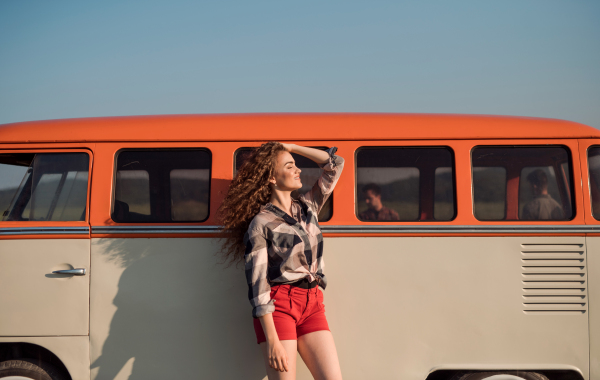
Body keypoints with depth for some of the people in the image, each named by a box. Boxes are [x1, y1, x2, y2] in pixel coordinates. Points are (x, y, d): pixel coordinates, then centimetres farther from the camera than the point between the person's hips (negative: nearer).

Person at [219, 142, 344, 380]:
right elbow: (257, 284, -10)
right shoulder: (260, 223, -4)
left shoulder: (307, 207, 14)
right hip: (278, 306, -6)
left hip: (312, 305, 6)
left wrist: (291, 147, 13)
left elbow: (335, 164, 21)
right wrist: (272, 340, -17)